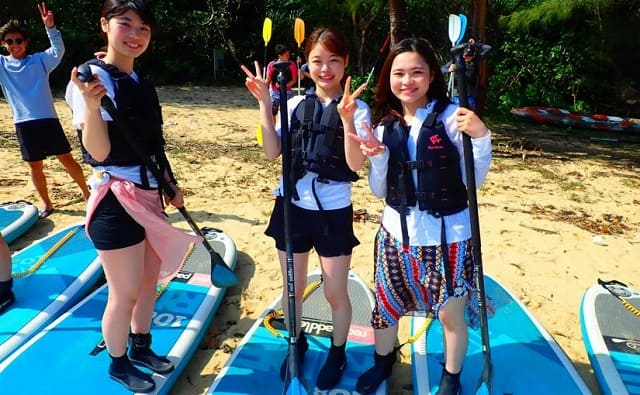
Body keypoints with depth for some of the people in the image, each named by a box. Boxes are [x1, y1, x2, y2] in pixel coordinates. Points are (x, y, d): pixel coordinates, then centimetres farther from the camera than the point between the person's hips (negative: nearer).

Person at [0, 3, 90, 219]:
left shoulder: (40, 60, 2)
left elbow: (59, 50, -13)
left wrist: (50, 27, -28)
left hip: (48, 119, -2)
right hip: (24, 123, 2)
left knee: (67, 158, 3)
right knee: (34, 166, 7)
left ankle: (87, 194, 16)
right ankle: (46, 204, 20)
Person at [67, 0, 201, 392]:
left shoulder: (140, 81, 9)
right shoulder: (94, 78, -15)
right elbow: (100, 152, -22)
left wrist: (170, 184, 18)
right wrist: (90, 105, -37)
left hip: (148, 195, 8)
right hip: (117, 201, -8)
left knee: (150, 279, 19)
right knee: (125, 292, 5)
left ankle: (141, 347, 40)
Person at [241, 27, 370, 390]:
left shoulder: (357, 109, -6)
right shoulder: (296, 104, 3)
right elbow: (273, 152, -5)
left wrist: (347, 120, -30)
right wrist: (265, 103, -10)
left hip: (334, 211, -3)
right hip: (292, 207, 3)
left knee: (336, 293, 9)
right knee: (293, 287, 16)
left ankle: (338, 352, 35)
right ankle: (297, 344, 42)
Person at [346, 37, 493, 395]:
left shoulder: (451, 116, -11)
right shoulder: (386, 127, 2)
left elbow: (474, 179, -9)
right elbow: (379, 191, 4)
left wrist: (480, 136, -24)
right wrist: (377, 157, -13)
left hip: (448, 236, -3)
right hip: (396, 233, 4)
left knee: (451, 314, 11)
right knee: (386, 305, 18)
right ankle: (383, 363, 47)